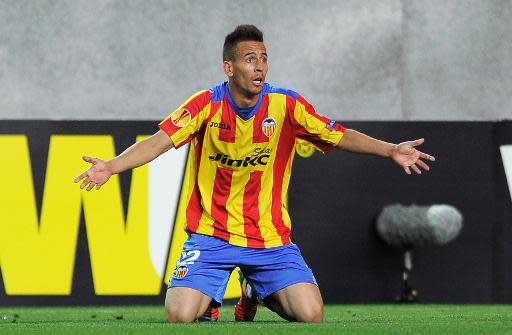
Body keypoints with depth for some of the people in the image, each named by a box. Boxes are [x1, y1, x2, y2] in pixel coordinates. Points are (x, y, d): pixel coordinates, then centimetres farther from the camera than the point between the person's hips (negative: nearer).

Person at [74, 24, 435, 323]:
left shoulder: (285, 105, -5)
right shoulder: (207, 104, -8)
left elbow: (341, 136, -6)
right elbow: (159, 142, -14)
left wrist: (391, 150, -21)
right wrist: (110, 167, -30)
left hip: (270, 238, 2)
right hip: (211, 234, -2)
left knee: (311, 314, -14)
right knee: (180, 315, -21)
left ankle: (257, 294, 21)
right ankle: (209, 298, 19)